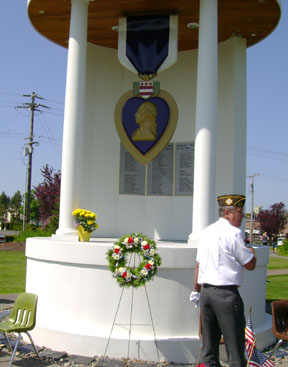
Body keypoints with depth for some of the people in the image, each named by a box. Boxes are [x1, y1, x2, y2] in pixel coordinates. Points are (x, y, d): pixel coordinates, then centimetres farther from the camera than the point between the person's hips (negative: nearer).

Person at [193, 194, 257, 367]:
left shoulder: (206, 232, 12)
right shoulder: (233, 233, -11)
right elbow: (250, 265, -7)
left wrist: (197, 288, 24)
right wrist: (252, 252, 13)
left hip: (206, 292, 8)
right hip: (226, 294, -7)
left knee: (209, 342, 15)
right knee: (235, 345, 1)